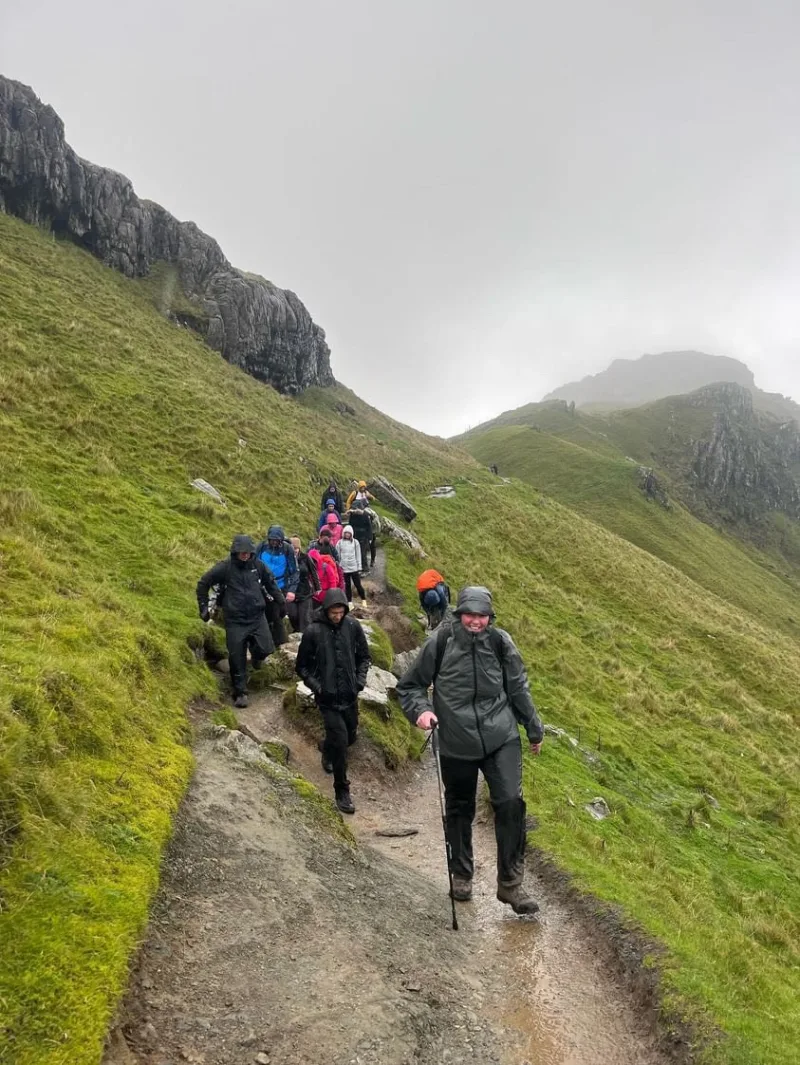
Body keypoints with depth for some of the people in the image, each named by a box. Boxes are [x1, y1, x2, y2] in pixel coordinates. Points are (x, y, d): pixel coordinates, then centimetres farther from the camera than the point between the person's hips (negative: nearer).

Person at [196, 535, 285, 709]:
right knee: (237, 658, 1)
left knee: (266, 648, -12)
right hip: (235, 620, -2)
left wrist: (280, 601, 16)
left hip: (257, 616, 2)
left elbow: (271, 582, 17)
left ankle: (255, 654, 26)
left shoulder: (257, 565, 0)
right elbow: (203, 584, 2)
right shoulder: (225, 567, -9)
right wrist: (204, 607, 3)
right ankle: (240, 693, 15)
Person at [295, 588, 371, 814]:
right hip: (328, 698, -4)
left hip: (350, 695, 4)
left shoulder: (353, 626, -4)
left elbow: (363, 656, 10)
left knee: (350, 737, 17)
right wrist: (315, 685, -13)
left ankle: (327, 750, 52)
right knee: (340, 739, -12)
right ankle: (342, 792, 2)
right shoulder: (313, 632, -12)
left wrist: (361, 678, -3)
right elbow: (302, 666, -1)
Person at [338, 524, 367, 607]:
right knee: (347, 586, 8)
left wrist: (359, 567, 1)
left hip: (354, 568, -1)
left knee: (358, 585, 3)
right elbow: (338, 556, 6)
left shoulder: (355, 542, 0)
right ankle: (349, 602, 16)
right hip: (344, 568, 1)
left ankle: (363, 600, 18)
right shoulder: (340, 543, 1)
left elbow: (358, 556, 3)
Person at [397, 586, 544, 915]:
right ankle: (461, 875, 36)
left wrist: (534, 729, 17)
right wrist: (420, 710, -17)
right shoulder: (440, 642, -8)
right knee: (459, 810, 14)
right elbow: (409, 685, 2)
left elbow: (518, 688, 9)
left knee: (510, 802, -12)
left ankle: (511, 883, 3)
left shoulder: (500, 642, -3)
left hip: (501, 738, 0)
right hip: (457, 743, 0)